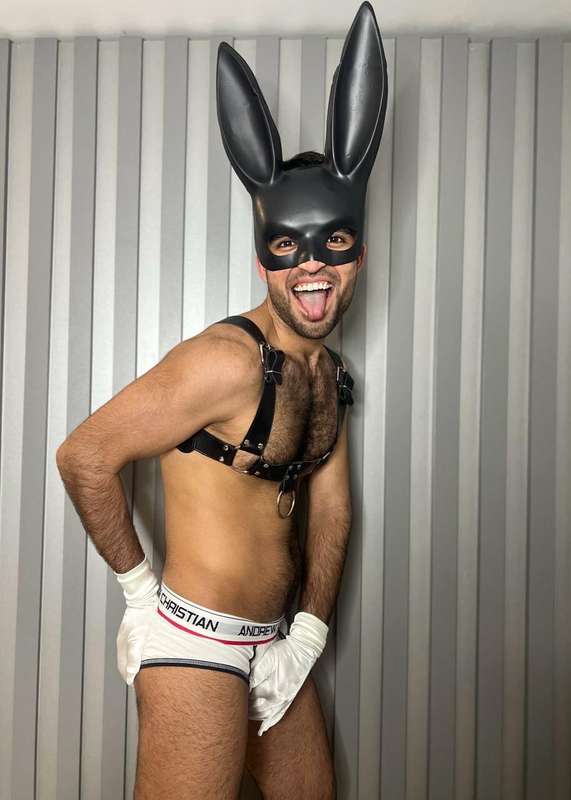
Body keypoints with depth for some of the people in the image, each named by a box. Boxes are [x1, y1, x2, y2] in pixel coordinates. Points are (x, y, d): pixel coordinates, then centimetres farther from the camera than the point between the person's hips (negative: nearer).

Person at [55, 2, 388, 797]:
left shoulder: (330, 373, 4)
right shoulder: (227, 360, -22)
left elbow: (331, 508, 7)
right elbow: (83, 457, -19)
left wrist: (308, 633, 3)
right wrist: (139, 587, -10)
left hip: (273, 643, 9)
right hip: (196, 644, -8)